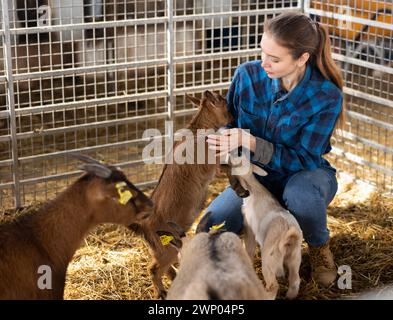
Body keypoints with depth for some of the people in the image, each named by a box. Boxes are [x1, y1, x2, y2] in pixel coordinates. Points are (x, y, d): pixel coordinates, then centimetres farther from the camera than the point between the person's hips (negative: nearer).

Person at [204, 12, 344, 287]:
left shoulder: (326, 96, -24)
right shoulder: (247, 75, -15)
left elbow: (304, 159, -24)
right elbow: (229, 125, -1)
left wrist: (249, 141, -37)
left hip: (305, 174, -3)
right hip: (257, 177, 3)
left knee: (299, 194, -40)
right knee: (211, 225, -20)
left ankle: (319, 248, -4)